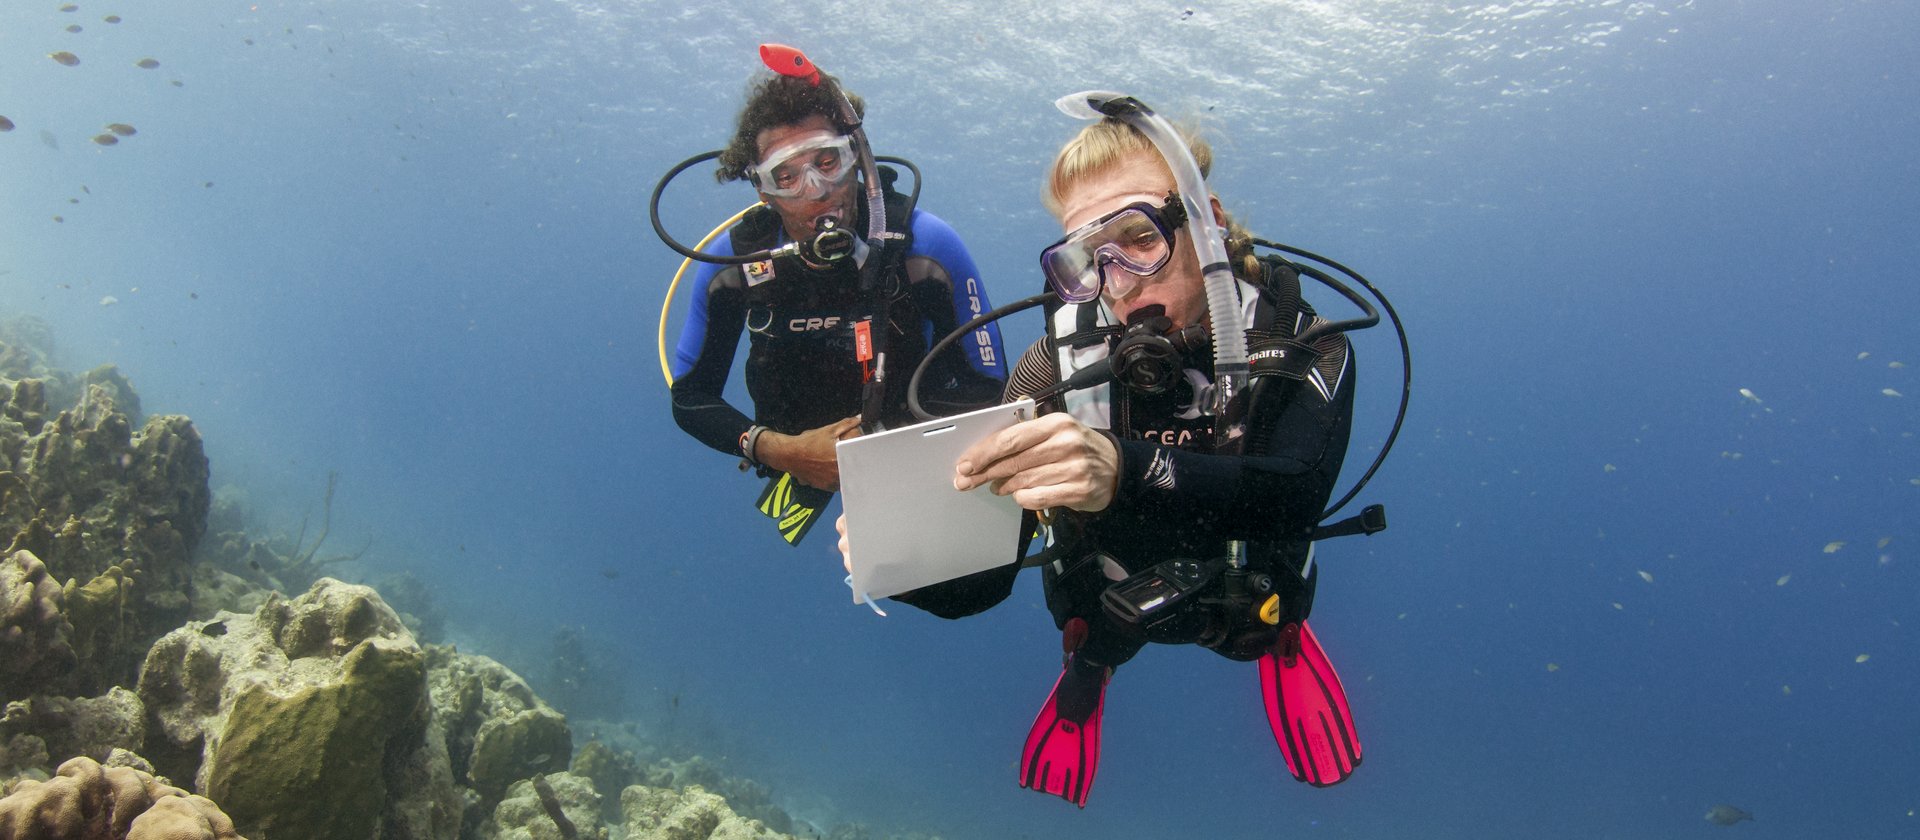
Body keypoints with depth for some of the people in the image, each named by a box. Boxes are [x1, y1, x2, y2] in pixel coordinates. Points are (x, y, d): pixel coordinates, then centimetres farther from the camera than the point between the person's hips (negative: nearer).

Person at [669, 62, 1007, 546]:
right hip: (795, 456, 3)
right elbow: (690, 399, -7)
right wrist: (779, 451, -23)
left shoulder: (925, 245, -23)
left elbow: (987, 390, -15)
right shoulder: (733, 264, -18)